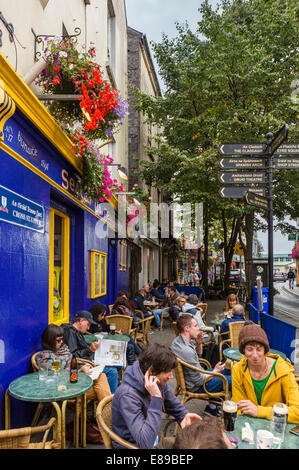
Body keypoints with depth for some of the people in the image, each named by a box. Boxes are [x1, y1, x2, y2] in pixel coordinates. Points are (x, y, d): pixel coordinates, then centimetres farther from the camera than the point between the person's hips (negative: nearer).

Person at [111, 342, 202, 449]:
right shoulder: (128, 395, -30)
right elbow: (146, 443, -36)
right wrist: (156, 398, -37)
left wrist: (185, 415, -12)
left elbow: (174, 405, 10)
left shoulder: (159, 383, -8)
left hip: (155, 440, 7)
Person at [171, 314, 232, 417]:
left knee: (227, 371, 22)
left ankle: (212, 407, 27)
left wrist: (199, 343, -7)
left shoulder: (178, 340, -4)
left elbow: (198, 353, 14)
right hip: (197, 387, -9)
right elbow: (199, 381, -26)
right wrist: (215, 372, -11)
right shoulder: (187, 351, -34)